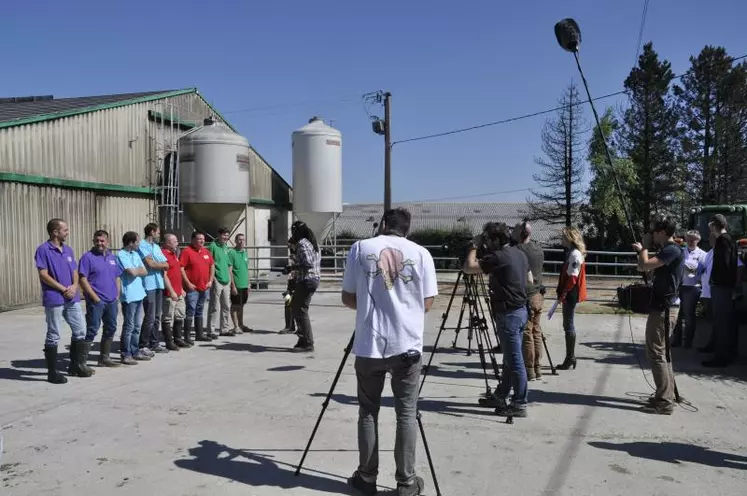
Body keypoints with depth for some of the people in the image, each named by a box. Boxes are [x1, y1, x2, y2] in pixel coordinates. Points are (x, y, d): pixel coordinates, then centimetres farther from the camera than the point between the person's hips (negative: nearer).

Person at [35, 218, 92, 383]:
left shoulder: (68, 250, 14)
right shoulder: (43, 250, -8)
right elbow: (43, 275, -13)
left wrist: (74, 286, -6)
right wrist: (63, 289, -15)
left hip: (72, 299, 7)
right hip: (54, 299, -7)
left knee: (80, 331, 11)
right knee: (53, 336, 1)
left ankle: (76, 365, 25)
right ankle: (53, 372, 10)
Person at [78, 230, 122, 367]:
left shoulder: (112, 257, 14)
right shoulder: (88, 257, -7)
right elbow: (83, 280, -13)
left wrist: (117, 295, 8)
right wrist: (95, 297, -16)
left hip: (112, 301, 7)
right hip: (96, 301, -7)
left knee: (110, 329, 13)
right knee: (92, 330, -7)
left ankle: (105, 358, 24)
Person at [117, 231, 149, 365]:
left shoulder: (136, 254, 14)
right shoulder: (121, 255, -10)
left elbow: (145, 271, 9)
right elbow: (132, 272, -19)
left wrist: (136, 270, -9)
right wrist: (139, 270, 1)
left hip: (139, 294, 8)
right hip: (129, 296, -8)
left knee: (137, 326, 13)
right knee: (129, 327, -3)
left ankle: (135, 351, 22)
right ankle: (126, 355, 4)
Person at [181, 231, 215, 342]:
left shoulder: (206, 252, 13)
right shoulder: (186, 251, -9)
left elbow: (212, 265, 21)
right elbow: (181, 268, -14)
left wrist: (210, 280, 10)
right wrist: (188, 283, -16)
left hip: (205, 287, 7)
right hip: (192, 288, -7)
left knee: (199, 312, 16)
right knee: (190, 312, -6)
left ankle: (200, 334, 23)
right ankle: (187, 336, -1)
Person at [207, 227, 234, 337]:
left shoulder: (226, 248, 16)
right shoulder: (212, 246, -7)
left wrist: (231, 279, 19)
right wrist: (212, 277, -16)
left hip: (226, 281, 8)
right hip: (216, 281, -8)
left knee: (226, 306, 13)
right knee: (214, 307, -5)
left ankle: (224, 328, 23)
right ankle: (212, 330, 1)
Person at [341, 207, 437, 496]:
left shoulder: (360, 248, 2)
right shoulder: (421, 254, 2)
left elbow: (348, 298, 5)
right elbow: (427, 303, 5)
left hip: (369, 345, 0)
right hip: (407, 345, 0)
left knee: (368, 412, 12)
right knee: (406, 413, 9)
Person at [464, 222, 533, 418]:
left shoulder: (498, 257, -18)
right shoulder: (520, 254, 10)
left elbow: (468, 268, -19)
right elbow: (530, 280, 19)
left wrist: (474, 246, -8)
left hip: (508, 314, -10)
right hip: (520, 310, 10)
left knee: (514, 361, -3)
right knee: (510, 358, 16)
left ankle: (519, 404, 4)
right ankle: (500, 397, 26)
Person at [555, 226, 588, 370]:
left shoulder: (575, 254, -16)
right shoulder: (570, 252, 13)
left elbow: (572, 277, -20)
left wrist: (563, 293, -16)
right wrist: (561, 291, 15)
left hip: (570, 295, -10)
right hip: (569, 295, 10)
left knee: (569, 326, -4)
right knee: (568, 325, 13)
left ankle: (570, 359, 2)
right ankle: (570, 358, 19)